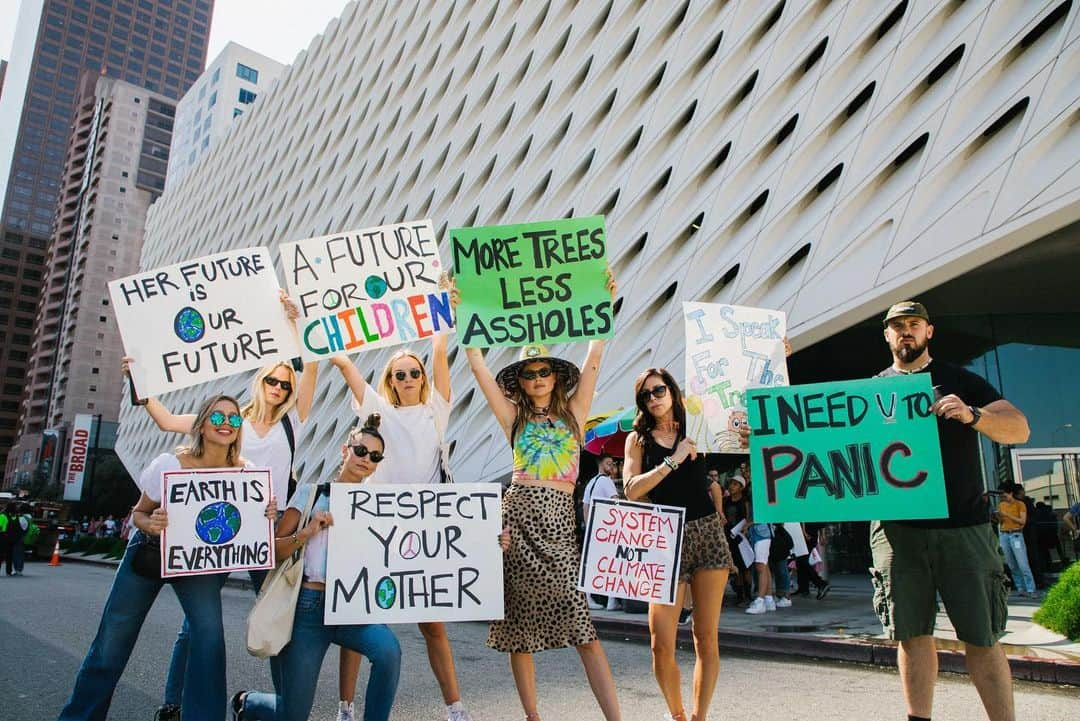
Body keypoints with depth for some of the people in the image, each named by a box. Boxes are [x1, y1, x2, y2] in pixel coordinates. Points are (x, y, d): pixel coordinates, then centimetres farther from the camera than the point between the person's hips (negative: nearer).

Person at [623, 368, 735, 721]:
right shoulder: (638, 438, 6)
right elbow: (631, 490, -6)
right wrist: (672, 461, -10)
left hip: (708, 533, 2)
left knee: (706, 637, 2)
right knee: (662, 643, -6)